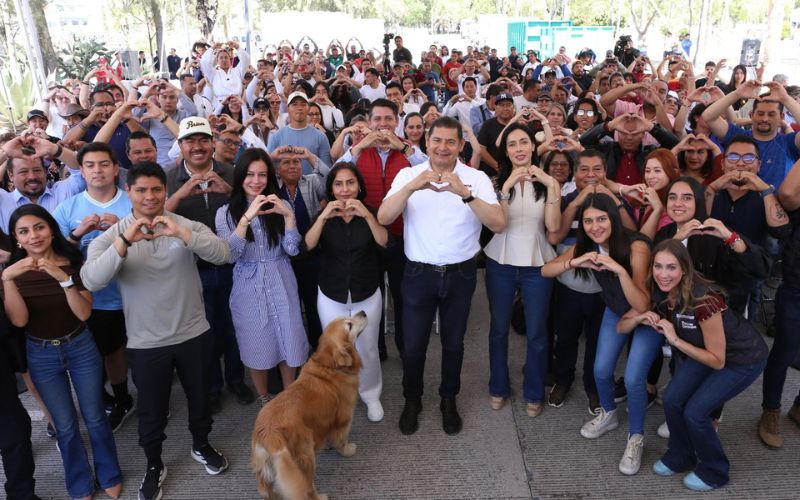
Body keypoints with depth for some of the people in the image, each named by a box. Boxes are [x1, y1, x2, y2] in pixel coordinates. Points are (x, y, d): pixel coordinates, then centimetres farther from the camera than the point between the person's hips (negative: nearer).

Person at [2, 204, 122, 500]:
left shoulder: (74, 263, -10)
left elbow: (84, 313, -18)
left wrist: (63, 278, -31)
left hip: (81, 348, -1)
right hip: (41, 356, 1)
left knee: (94, 417, 10)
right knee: (65, 425, 13)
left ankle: (110, 476, 33)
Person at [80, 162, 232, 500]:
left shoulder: (187, 225, -7)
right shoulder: (111, 235, -7)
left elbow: (223, 255, -22)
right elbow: (91, 281, -23)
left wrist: (183, 234, -35)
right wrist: (124, 241, -36)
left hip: (193, 333, 1)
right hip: (146, 343, -1)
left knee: (199, 396, 21)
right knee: (151, 410, 15)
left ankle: (201, 446, 48)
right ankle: (154, 465, 40)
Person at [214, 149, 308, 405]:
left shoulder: (280, 206, 1)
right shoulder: (226, 212, -4)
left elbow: (293, 249, -9)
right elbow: (230, 255, -17)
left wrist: (288, 215, -23)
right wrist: (247, 218, -27)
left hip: (281, 285, 2)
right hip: (248, 288, -1)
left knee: (289, 342, 10)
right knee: (257, 346, 11)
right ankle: (264, 400, 35)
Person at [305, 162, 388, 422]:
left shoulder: (370, 213, -4)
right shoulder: (324, 216, -3)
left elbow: (383, 242, -23)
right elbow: (308, 245, -20)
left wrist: (367, 215, -38)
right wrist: (324, 217, -34)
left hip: (367, 297, 0)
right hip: (331, 298, 1)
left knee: (367, 350, 9)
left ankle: (371, 395, 33)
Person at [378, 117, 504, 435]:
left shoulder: (476, 178, -5)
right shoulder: (408, 174, -4)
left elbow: (499, 224, -18)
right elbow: (383, 218, -16)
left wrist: (465, 192, -30)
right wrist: (412, 187, -31)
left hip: (460, 274, 0)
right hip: (419, 274, 0)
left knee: (453, 342, 17)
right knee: (413, 344, 11)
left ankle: (449, 400, 40)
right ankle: (412, 400, 36)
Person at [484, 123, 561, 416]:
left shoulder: (547, 182, -1)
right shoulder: (497, 181, -2)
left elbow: (554, 226, -13)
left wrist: (552, 186, -19)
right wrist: (506, 187, -23)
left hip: (537, 265, 0)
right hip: (501, 263, 0)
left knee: (536, 332, 8)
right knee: (499, 328, 12)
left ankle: (534, 393, 27)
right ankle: (498, 387, 31)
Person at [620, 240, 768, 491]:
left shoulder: (704, 300, -36)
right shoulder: (657, 294, -17)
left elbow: (717, 361, -26)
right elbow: (620, 327, -10)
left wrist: (675, 340, -33)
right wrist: (640, 317, -29)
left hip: (744, 358, -6)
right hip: (704, 349, 6)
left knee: (694, 412, -12)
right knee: (672, 400, -5)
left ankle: (715, 472, 16)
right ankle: (680, 457, 22)